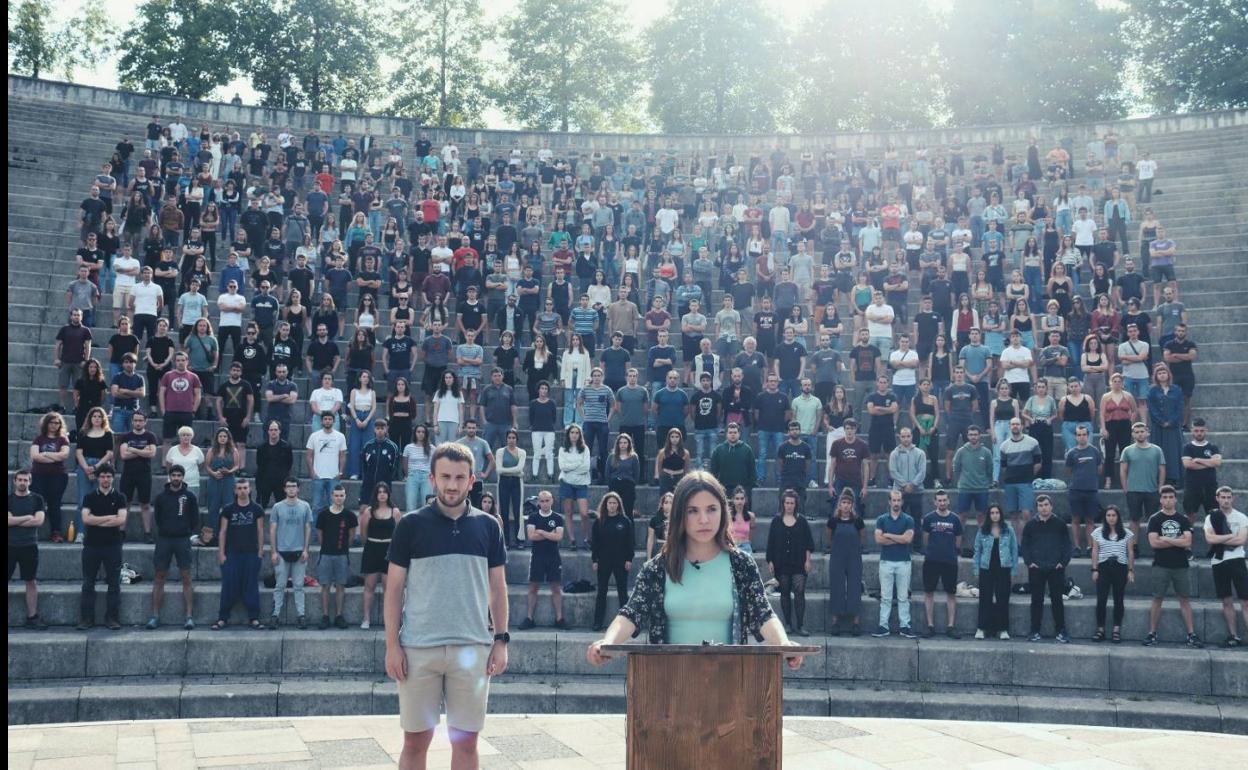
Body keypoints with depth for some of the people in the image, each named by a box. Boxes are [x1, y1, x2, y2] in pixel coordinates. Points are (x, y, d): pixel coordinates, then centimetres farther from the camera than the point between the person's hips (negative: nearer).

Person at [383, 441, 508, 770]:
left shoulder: (488, 526, 5)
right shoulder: (411, 525, 0)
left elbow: (497, 587, 9)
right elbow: (395, 588, 2)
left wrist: (501, 640, 3)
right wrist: (392, 645, -5)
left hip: (473, 648, 1)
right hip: (418, 648, -1)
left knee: (466, 742, 6)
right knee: (415, 741, 6)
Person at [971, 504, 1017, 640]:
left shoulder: (1009, 530, 2)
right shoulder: (982, 530, 2)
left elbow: (1014, 550, 5)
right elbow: (977, 550, 5)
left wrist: (1014, 569, 1)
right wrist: (976, 568, 0)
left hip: (1003, 568, 0)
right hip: (986, 568, 0)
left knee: (1003, 599, 2)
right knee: (985, 599, 1)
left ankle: (1003, 629, 10)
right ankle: (981, 628, 6)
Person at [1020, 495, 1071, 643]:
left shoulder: (1060, 524, 3)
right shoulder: (1031, 524, 4)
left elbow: (1067, 545, 5)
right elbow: (1024, 545, 7)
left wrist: (1063, 562, -5)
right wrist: (1029, 562, -3)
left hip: (1056, 569, -1)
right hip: (1036, 569, 1)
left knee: (1057, 600, 2)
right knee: (1036, 601, 5)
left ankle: (1061, 631, 8)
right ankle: (1035, 631, 11)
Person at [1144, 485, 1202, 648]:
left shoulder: (1183, 520, 6)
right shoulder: (1155, 519, 2)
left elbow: (1187, 542, -7)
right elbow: (1153, 542, -10)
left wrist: (1166, 539, -9)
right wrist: (1178, 541, -7)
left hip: (1181, 566, 2)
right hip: (1161, 566, -2)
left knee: (1185, 599, 5)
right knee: (1157, 599, 1)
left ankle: (1191, 635, 8)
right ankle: (1152, 634, 6)